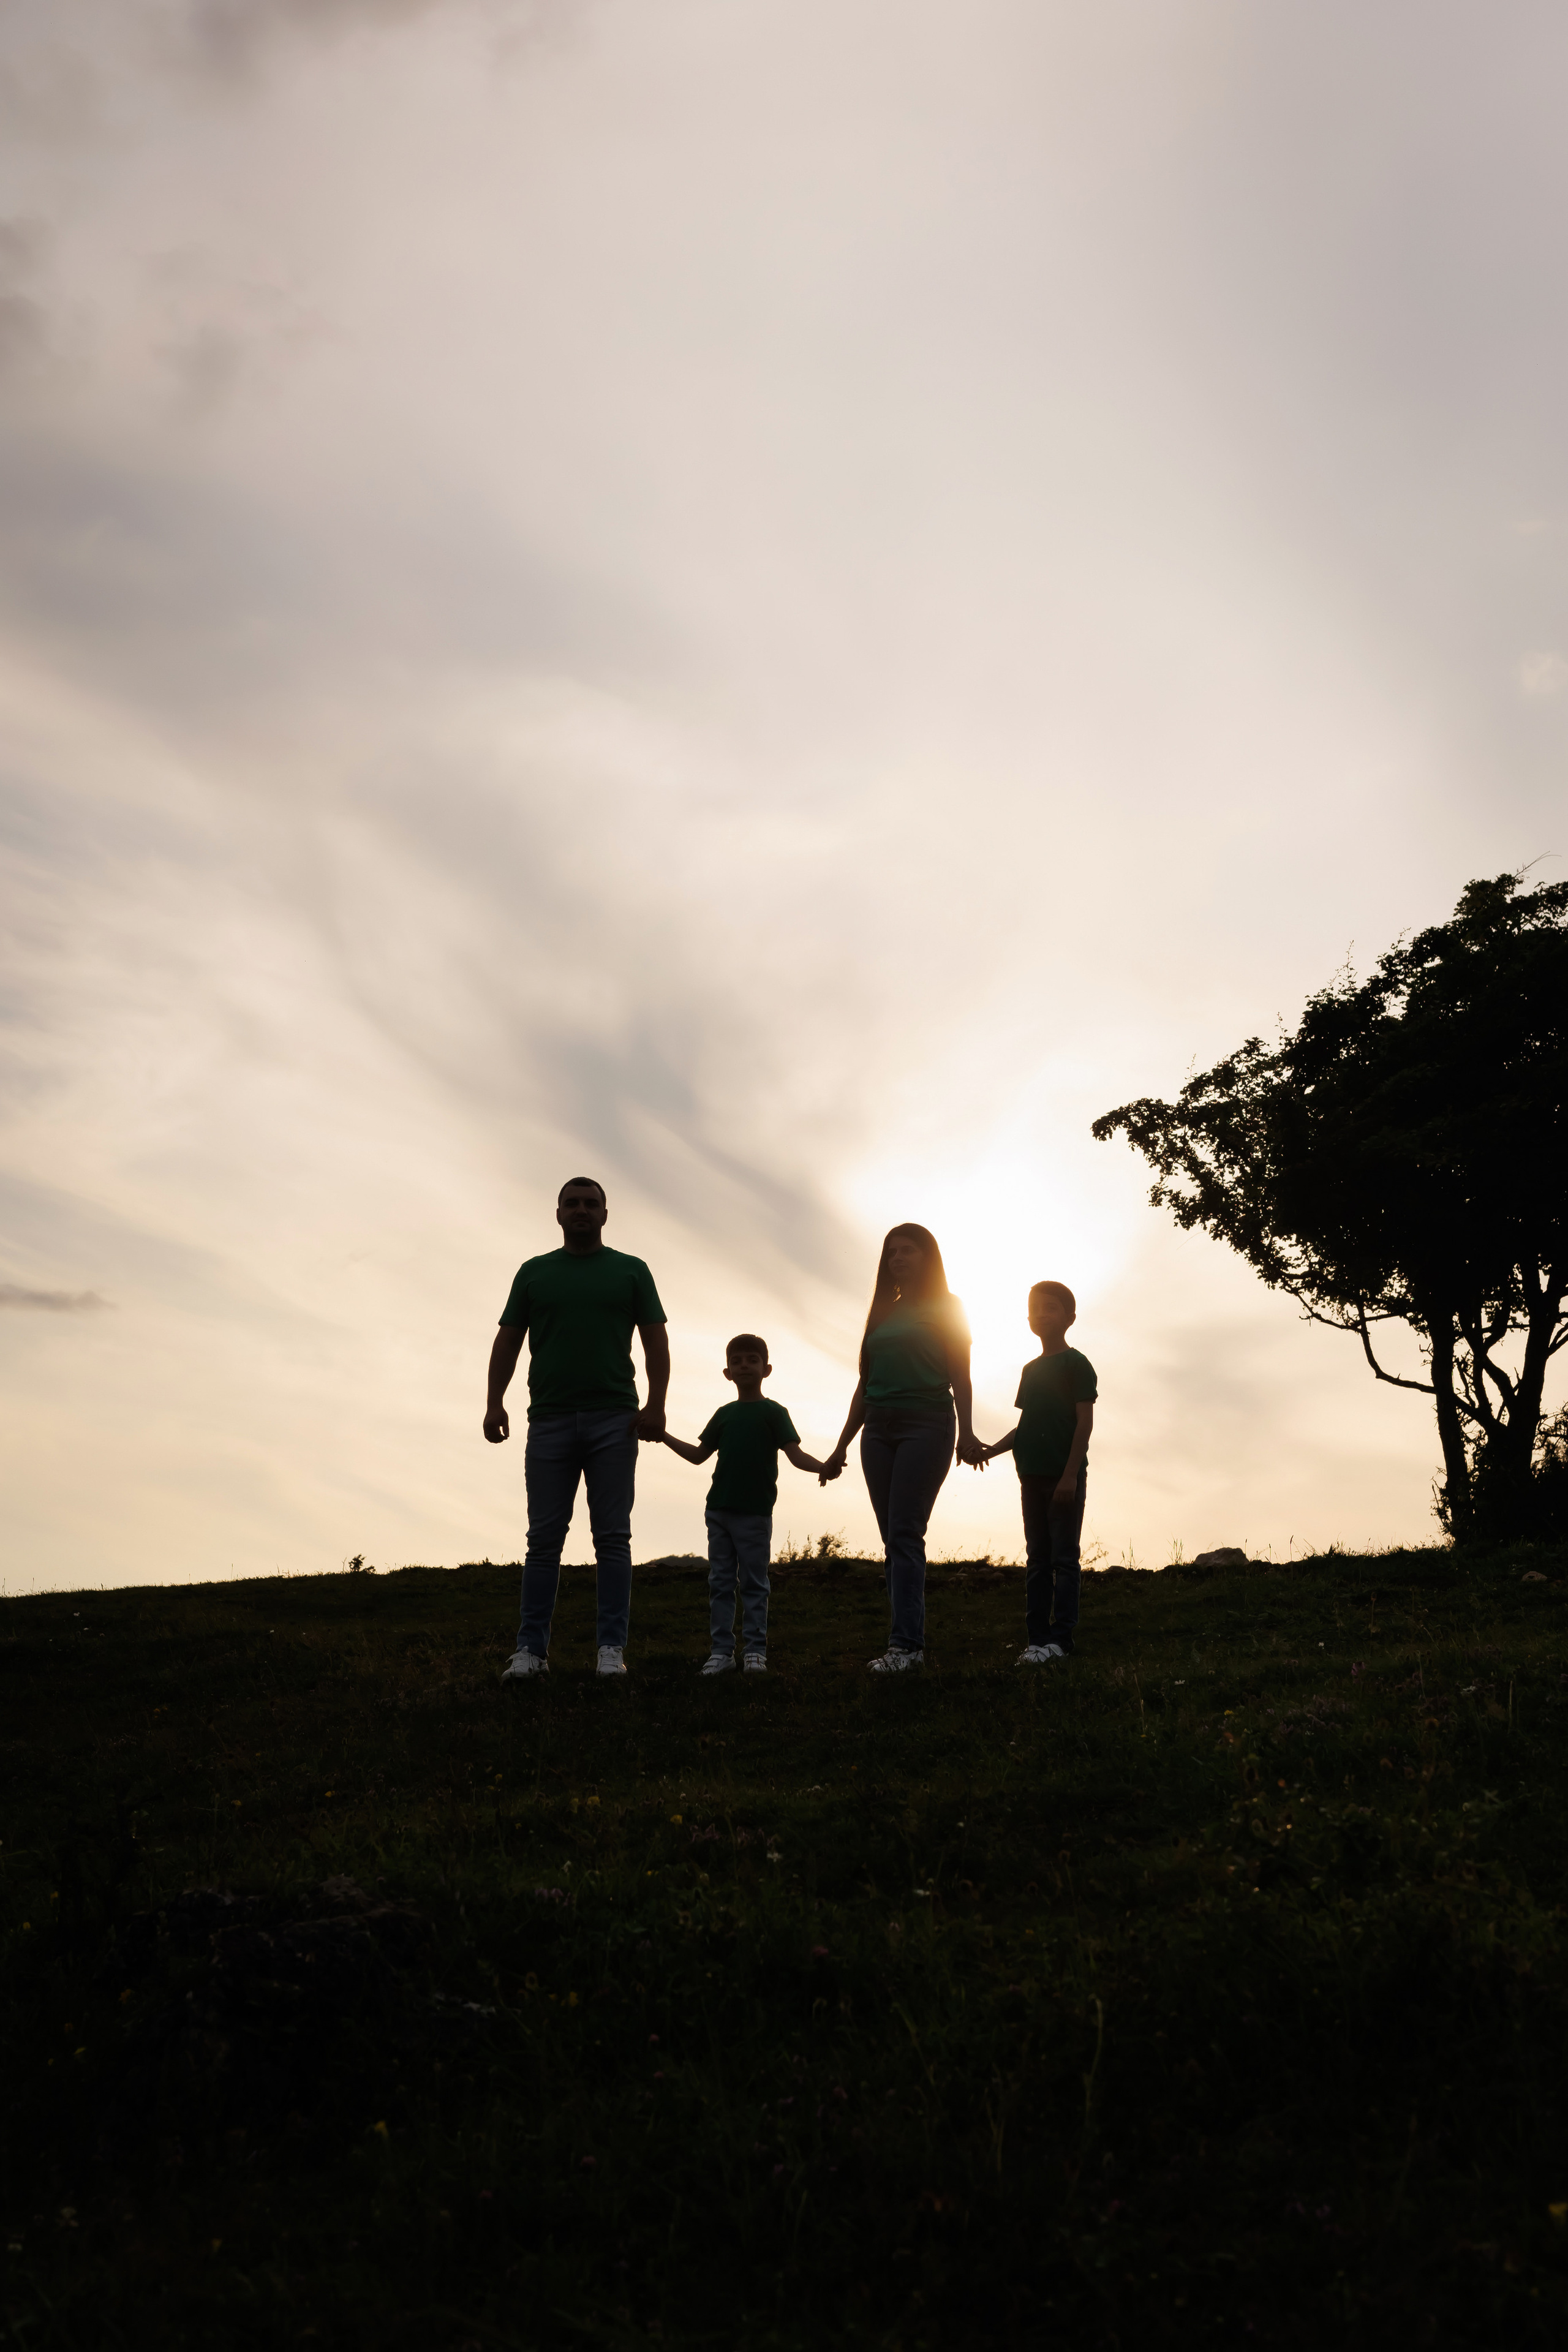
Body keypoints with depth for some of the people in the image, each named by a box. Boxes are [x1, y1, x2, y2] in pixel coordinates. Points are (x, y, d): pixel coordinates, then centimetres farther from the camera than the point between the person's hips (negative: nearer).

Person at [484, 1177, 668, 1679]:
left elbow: (656, 1341, 5)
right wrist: (495, 1402, -2)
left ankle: (612, 1650, 0)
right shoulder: (534, 1273, 14)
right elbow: (508, 1341, 11)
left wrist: (656, 1404, -7)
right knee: (544, 1539, 1)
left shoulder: (631, 1271, 10)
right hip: (549, 1421, 1)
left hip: (614, 1420, -1)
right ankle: (530, 1651, 3)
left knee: (612, 1538, -2)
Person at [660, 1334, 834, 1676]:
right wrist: (662, 1434, 15)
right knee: (720, 1583, 5)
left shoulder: (773, 1413, 0)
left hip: (755, 1512, -4)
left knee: (754, 1584, 0)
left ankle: (755, 1651, 4)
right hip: (719, 1509, 5)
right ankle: (721, 1651, 8)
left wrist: (822, 1467, -26)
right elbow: (698, 1454, 19)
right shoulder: (725, 1414, 13)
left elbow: (795, 1454, -7)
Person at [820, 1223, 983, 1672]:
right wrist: (841, 1446, 19)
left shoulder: (946, 1308, 6)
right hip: (879, 1428, 6)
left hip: (926, 1424, -6)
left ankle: (906, 1643, -19)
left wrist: (966, 1432, -15)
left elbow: (959, 1376, -1)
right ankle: (910, 1641, 4)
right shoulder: (883, 1314, 20)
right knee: (895, 1539, 2)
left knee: (904, 1533, -15)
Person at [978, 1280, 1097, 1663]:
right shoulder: (1031, 1370, 16)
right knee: (1038, 1559, 7)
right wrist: (993, 1449, 4)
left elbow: (1085, 1421, -10)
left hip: (1065, 1476, -7)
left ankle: (1061, 1638, -3)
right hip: (1033, 1474, 7)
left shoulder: (1076, 1364, -4)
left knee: (1064, 1557, -4)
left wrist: (1070, 1474, -16)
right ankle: (1038, 1638, 10)